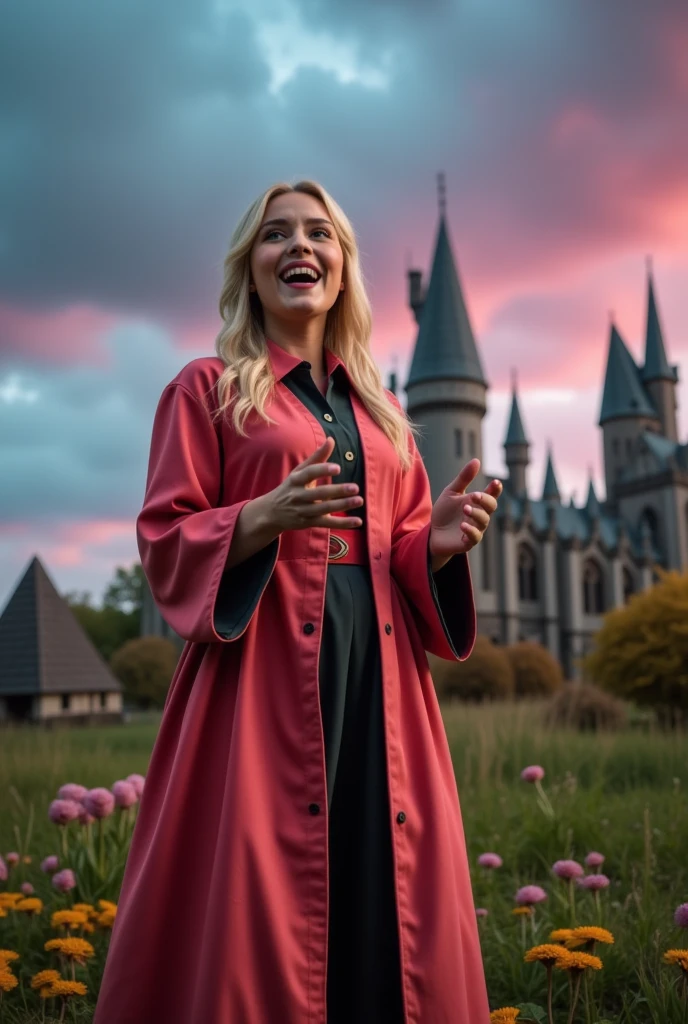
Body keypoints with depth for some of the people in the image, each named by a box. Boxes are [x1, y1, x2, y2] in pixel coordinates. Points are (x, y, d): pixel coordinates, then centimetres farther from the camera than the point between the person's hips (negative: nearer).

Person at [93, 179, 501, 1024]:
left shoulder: (378, 408, 20)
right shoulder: (209, 387, 7)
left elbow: (405, 549, 18)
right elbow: (164, 542, 0)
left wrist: (440, 541, -4)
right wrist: (263, 518, -18)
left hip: (378, 679, 5)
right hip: (264, 672, -4)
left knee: (389, 901, 3)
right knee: (261, 899, -5)